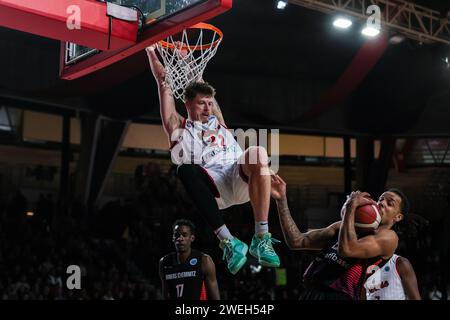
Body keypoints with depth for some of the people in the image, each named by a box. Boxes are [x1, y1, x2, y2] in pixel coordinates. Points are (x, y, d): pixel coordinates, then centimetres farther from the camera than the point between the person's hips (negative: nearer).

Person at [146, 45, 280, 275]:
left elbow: (198, 82, 34)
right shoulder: (179, 128, 23)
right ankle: (227, 241, -39)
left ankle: (261, 238, -34)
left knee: (257, 153, -31)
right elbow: (163, 79, 23)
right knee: (186, 170, -36)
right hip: (212, 189, -2)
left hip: (239, 179, 3)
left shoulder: (218, 123, 31)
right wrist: (151, 50, 26)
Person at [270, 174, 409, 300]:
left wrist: (350, 208, -6)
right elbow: (296, 241, 16)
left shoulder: (388, 237, 1)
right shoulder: (342, 226, 21)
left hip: (338, 295, -6)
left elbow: (346, 249, -17)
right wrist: (282, 200, 10)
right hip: (309, 293, 6)